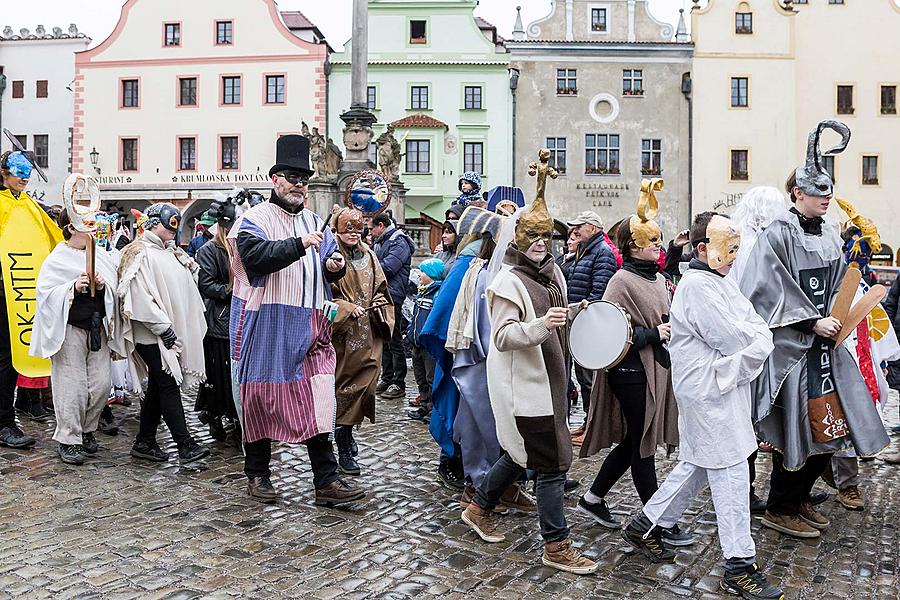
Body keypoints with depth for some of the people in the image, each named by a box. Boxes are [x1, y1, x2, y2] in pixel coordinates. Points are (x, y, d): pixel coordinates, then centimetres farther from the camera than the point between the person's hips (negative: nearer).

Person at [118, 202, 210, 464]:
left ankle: (144, 442, 19)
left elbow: (186, 289, 25)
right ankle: (185, 444, -8)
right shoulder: (140, 254, -9)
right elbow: (141, 295, -18)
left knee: (158, 386, 11)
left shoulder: (173, 253, 19)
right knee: (169, 385, -9)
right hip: (152, 334, -9)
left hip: (173, 332, 9)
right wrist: (163, 327, -19)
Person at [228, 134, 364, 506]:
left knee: (318, 399, -1)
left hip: (311, 326, 5)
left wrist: (336, 266, 0)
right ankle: (257, 474, 24)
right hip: (266, 325, -4)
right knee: (261, 395, 7)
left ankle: (326, 481, 3)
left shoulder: (316, 223, 17)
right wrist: (299, 244, -32)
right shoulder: (255, 219, -2)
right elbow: (255, 256, -21)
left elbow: (331, 266, 23)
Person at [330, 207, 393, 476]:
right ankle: (344, 452, 6)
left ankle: (348, 432, 28)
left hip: (368, 334, 5)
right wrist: (347, 308, -17)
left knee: (366, 382, 6)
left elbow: (381, 289, 20)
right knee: (344, 387, -1)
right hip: (342, 334, -5)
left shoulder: (369, 256, 13)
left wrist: (378, 305, 1)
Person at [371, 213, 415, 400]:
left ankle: (399, 384, 3)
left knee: (394, 342, -3)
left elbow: (387, 268, -20)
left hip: (393, 298, -9)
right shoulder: (381, 242, 19)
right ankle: (387, 378, 23)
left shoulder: (399, 243, -10)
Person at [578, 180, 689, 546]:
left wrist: (673, 327, 5)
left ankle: (593, 499, 30)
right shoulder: (623, 281, -13)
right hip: (632, 372, -9)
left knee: (634, 441, 16)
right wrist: (652, 334, -19)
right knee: (642, 446, 2)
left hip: (657, 368, 9)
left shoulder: (658, 278, 12)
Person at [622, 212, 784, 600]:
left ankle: (646, 525, 31)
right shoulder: (698, 286, -18)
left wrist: (752, 336, -9)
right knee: (730, 475, -3)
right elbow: (734, 340, -21)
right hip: (709, 391, -10)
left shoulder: (721, 282, 15)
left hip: (722, 387, 10)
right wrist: (758, 339, -2)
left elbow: (757, 328, 12)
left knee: (696, 465, 18)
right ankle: (739, 569, 9)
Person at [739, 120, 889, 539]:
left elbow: (838, 283, 18)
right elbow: (772, 290, -16)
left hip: (825, 344, 8)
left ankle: (799, 498, 30)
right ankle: (779, 510, 15)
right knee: (797, 427, -2)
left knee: (828, 424, 12)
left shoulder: (829, 233, 12)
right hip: (790, 345, -8)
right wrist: (812, 322, -18)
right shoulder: (778, 234, -11)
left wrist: (835, 318, 3)